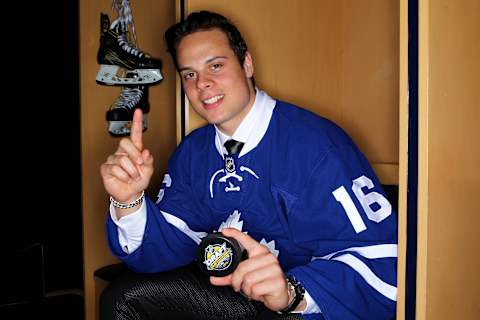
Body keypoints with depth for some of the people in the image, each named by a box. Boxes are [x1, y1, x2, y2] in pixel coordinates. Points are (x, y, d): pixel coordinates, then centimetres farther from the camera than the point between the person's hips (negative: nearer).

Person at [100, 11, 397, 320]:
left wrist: (293, 292, -42)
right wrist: (130, 201, -20)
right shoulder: (192, 153, 3)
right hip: (225, 294, 6)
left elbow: (380, 263, -25)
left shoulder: (317, 145, -21)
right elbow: (169, 248, 0)